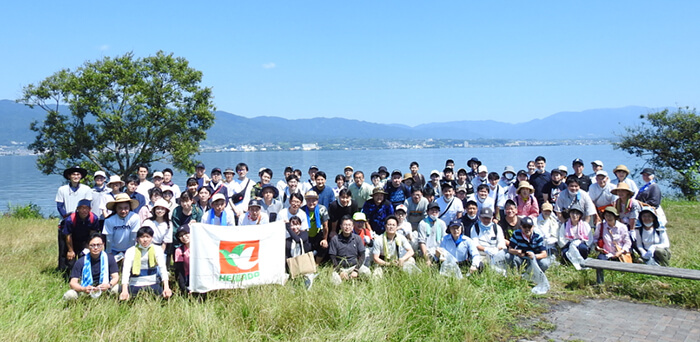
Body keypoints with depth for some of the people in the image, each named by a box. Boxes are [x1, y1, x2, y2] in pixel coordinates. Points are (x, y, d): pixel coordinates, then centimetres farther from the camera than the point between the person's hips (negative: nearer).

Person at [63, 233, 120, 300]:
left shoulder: (109, 258, -2)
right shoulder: (80, 262, -3)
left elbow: (115, 277, -6)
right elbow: (73, 282, -8)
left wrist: (109, 285, -30)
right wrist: (83, 289, -31)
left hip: (104, 290, -1)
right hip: (87, 292, 1)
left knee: (116, 288, -32)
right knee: (69, 295, -26)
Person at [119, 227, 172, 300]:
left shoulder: (157, 250, -2)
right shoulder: (130, 251, -5)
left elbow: (163, 268, -12)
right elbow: (126, 271, -15)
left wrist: (166, 288, -27)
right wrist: (124, 291, -31)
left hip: (153, 285, 1)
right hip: (135, 287, -1)